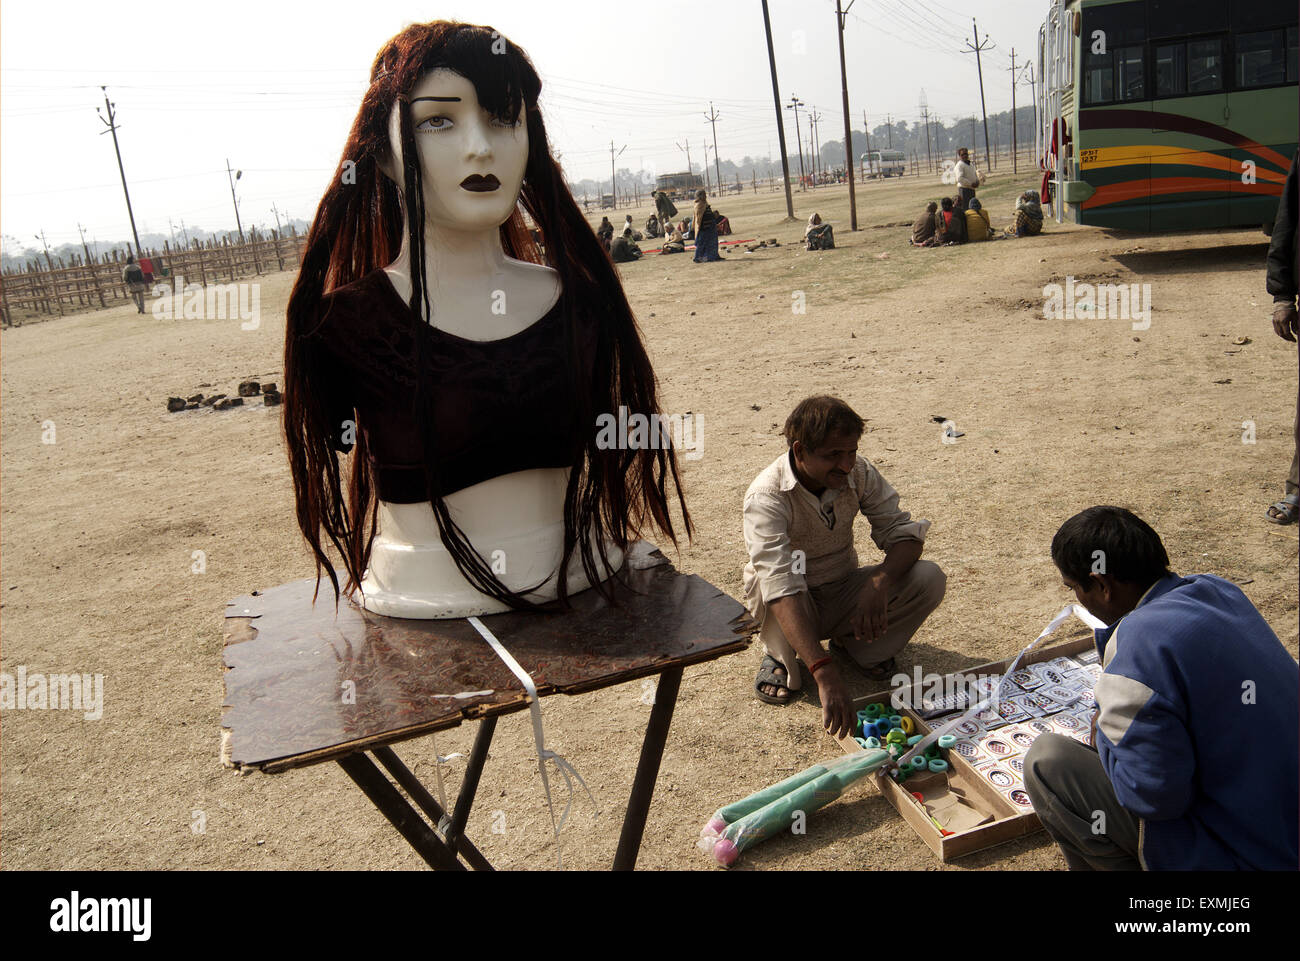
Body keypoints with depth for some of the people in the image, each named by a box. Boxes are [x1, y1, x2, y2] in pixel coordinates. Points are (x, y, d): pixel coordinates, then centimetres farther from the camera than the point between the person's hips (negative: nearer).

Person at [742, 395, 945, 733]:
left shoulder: (858, 472, -14)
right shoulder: (766, 497, -30)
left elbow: (904, 532, -12)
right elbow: (782, 587, -41)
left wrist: (880, 583, -36)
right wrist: (825, 675, -51)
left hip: (844, 596, 4)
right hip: (793, 607, -4)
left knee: (929, 578, -20)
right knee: (779, 573, -38)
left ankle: (852, 641, 5)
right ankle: (780, 657, -7)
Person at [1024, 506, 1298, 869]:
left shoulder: (1140, 644, -26)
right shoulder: (1219, 590, 1)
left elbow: (1153, 795, -24)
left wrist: (1103, 737, -6)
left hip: (1236, 856, -9)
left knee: (1046, 761, -10)